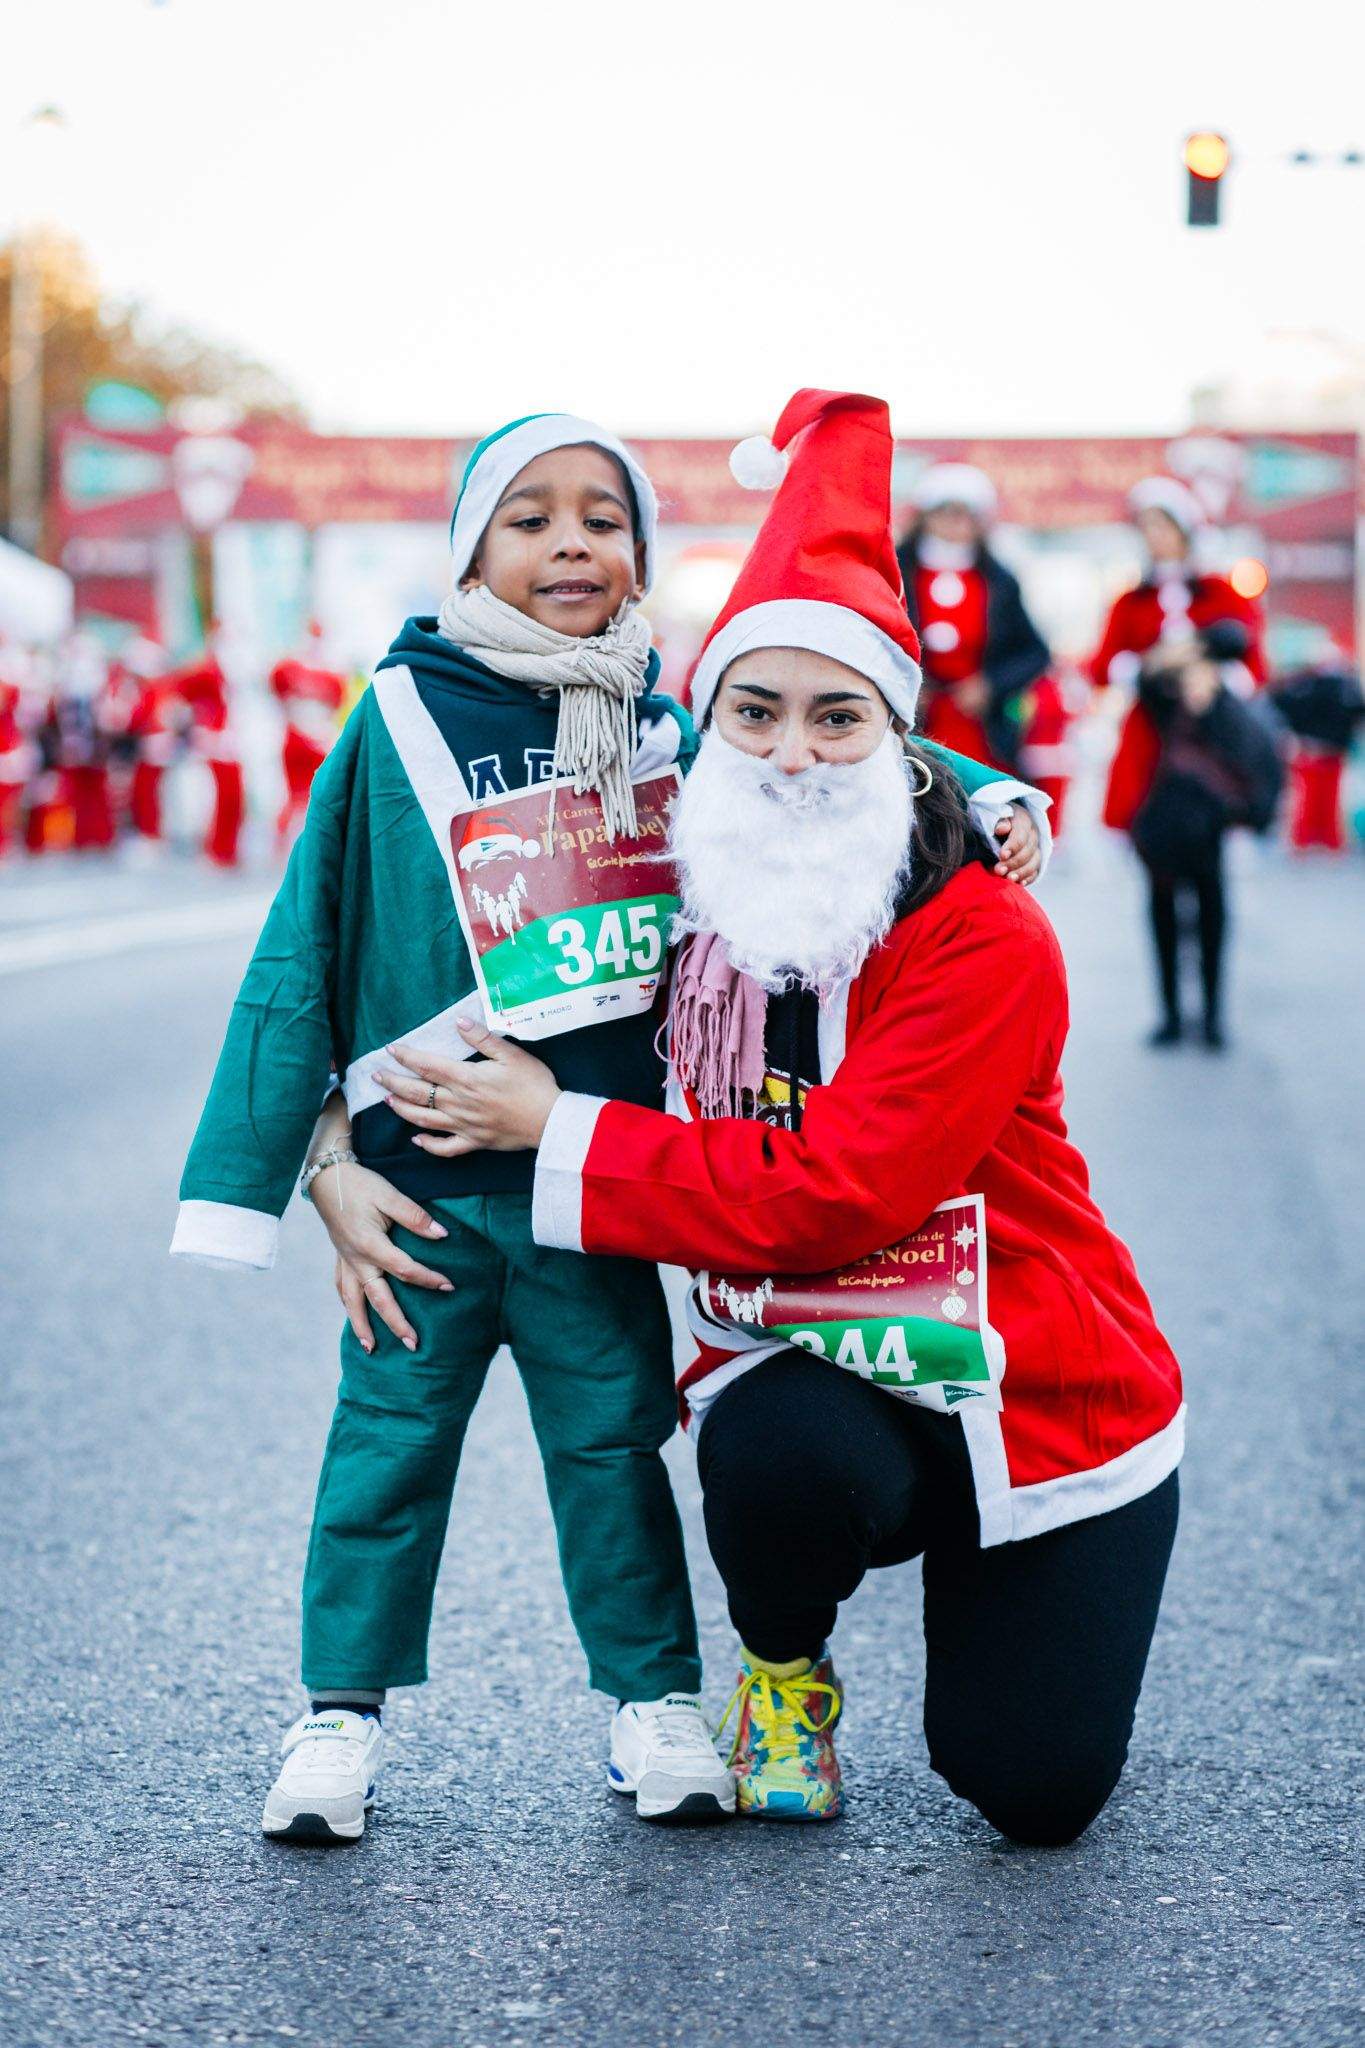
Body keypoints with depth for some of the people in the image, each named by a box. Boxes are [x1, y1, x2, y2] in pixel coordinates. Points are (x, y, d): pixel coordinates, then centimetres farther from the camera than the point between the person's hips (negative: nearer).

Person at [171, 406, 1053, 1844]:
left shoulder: (671, 728, 2)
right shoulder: (402, 718, -6)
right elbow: (306, 953, -3)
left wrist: (992, 800, -4)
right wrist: (325, 1167, -5)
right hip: (425, 1180, -2)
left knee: (613, 1441, 10)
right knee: (389, 1440, 6)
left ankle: (655, 1699, 23)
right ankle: (342, 1710, 20)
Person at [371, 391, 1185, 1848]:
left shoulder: (988, 942, -19)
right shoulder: (681, 908, -4)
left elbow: (831, 1193, -27)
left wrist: (558, 1130, -22)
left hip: (1036, 1393, -2)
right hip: (801, 1368, 2)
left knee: (1033, 1792, -5)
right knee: (772, 1456, -34)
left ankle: (995, 1603, 30)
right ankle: (781, 1661, 2)